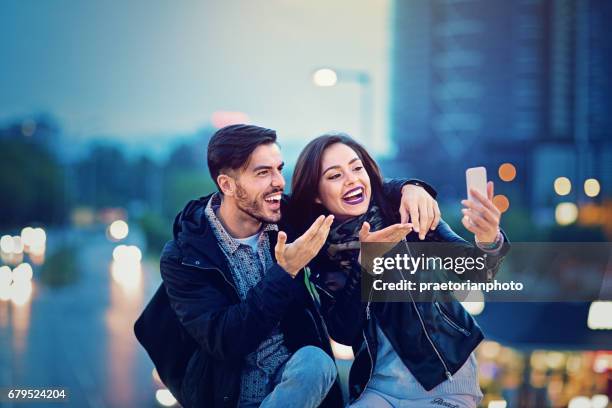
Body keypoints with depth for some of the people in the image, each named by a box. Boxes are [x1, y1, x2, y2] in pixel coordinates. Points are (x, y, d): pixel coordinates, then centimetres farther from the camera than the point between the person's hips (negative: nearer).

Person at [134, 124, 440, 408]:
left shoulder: (286, 216, -1)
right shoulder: (183, 256, -11)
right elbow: (225, 342, -20)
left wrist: (407, 188, -11)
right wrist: (286, 272, -27)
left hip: (297, 375, 4)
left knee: (315, 361, -31)